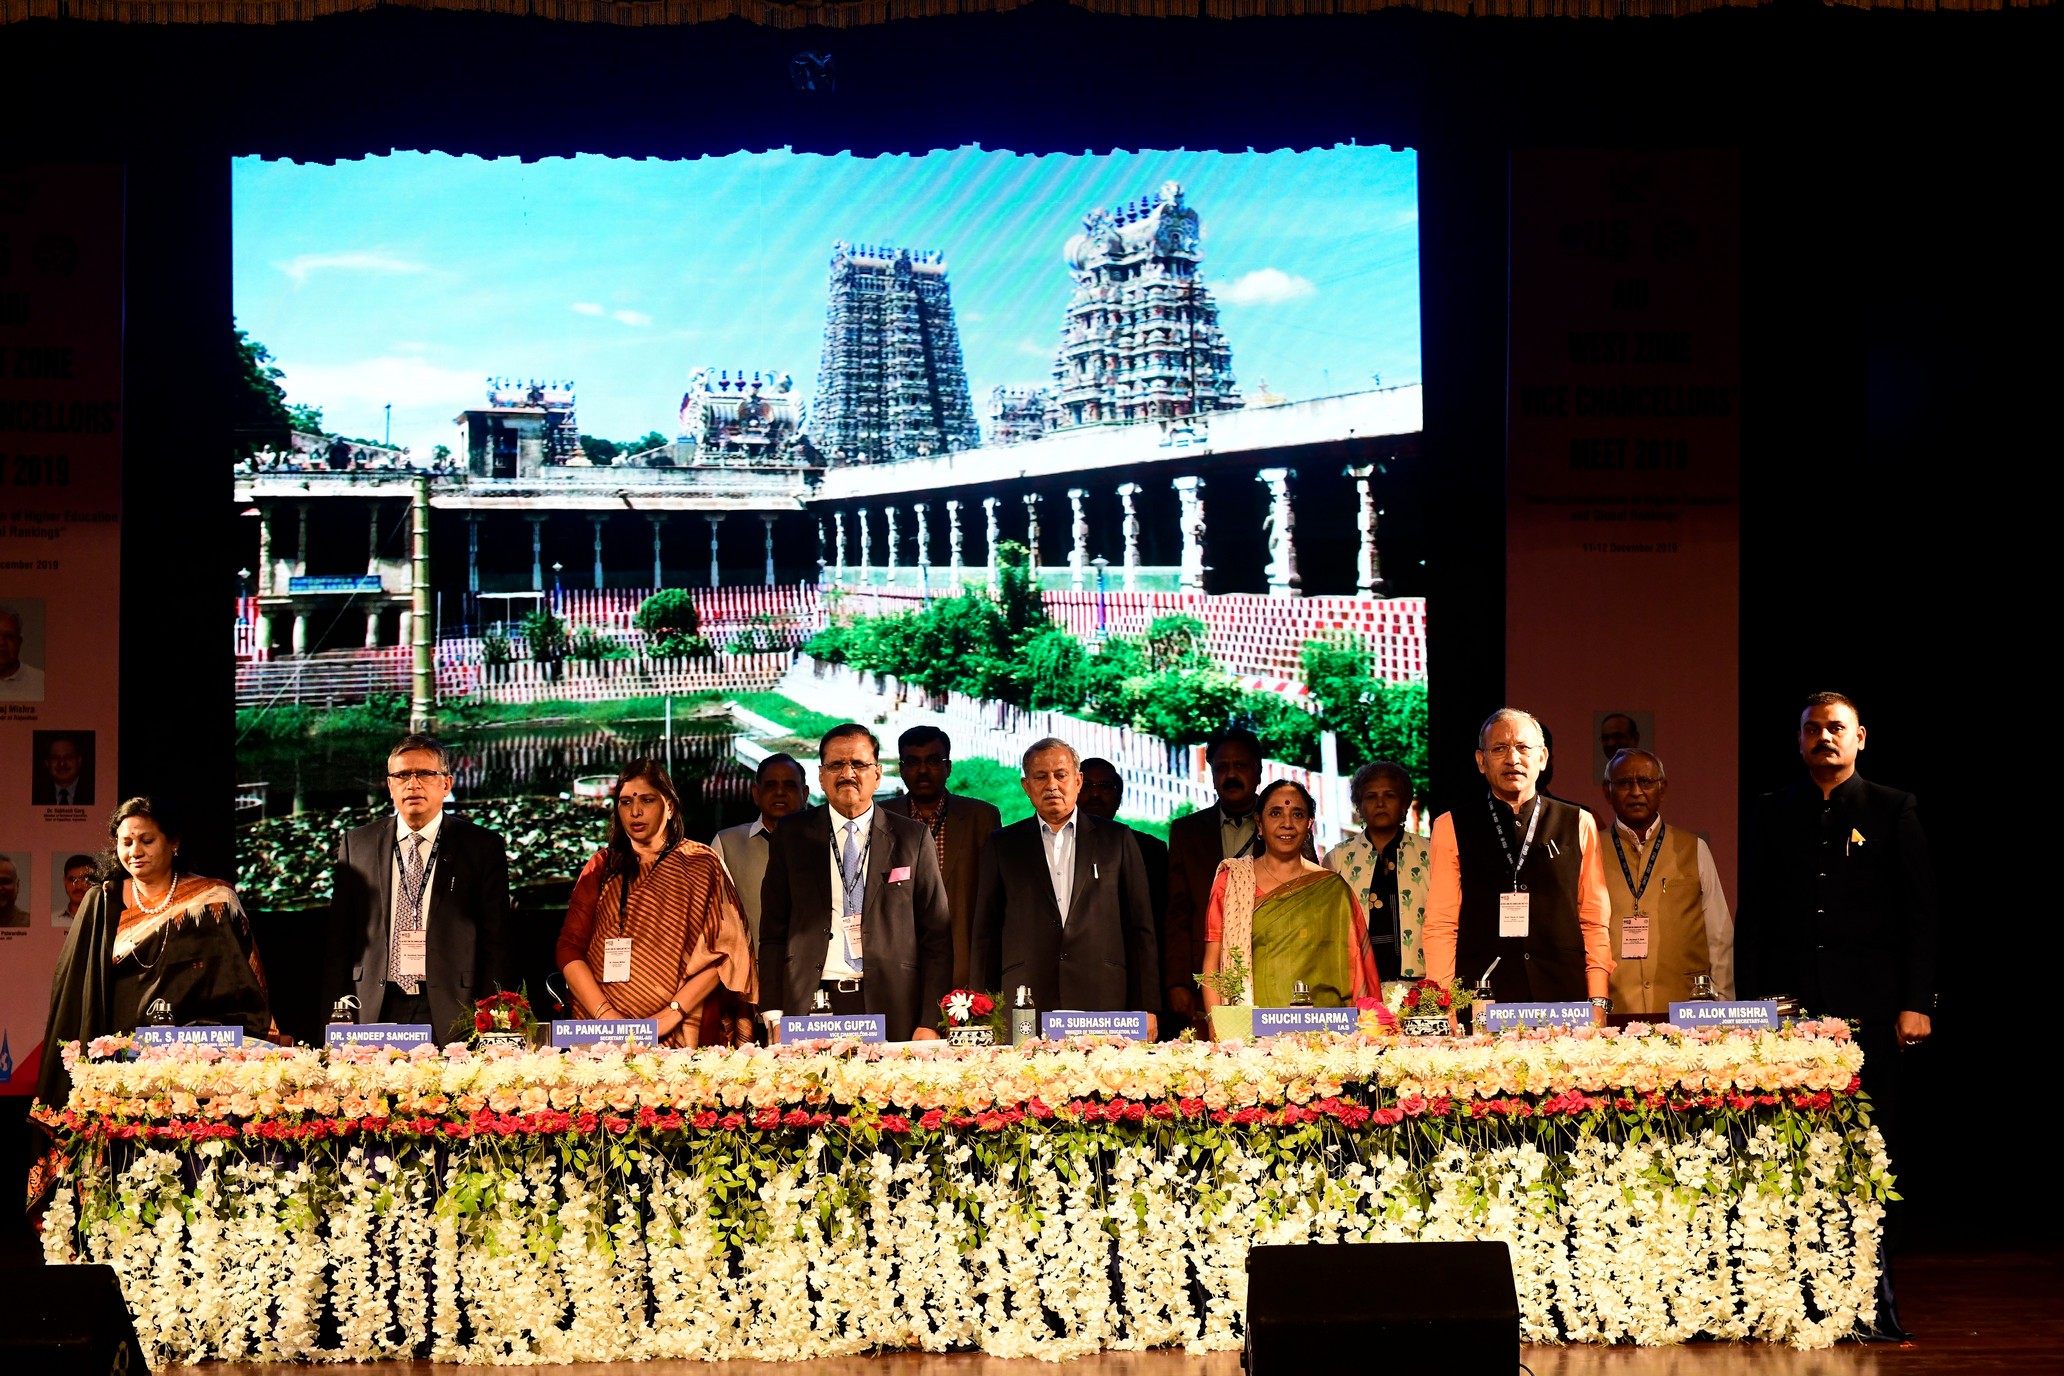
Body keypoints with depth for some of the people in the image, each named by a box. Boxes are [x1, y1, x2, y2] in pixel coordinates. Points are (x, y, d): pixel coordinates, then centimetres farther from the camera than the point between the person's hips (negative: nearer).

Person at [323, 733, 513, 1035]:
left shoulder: (482, 846, 5)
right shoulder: (355, 844, 11)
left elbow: (496, 944, 2)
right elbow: (338, 941, 11)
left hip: (451, 1015, -1)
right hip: (374, 1013, 1)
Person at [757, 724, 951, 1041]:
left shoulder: (913, 838, 7)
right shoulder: (792, 836, 9)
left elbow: (936, 937, 5)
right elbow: (773, 935, 9)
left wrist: (930, 1023, -3)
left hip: (891, 1010, 0)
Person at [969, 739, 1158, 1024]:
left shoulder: (1118, 840, 10)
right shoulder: (1002, 845, 12)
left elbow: (1140, 926, 8)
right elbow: (986, 933, 11)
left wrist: (1147, 1008, 3)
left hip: (1103, 1002, 0)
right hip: (1024, 1006, 0)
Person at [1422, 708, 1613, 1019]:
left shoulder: (1578, 825, 12)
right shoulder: (1450, 828, 8)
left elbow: (1595, 921, 10)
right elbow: (1440, 924, 4)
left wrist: (1598, 1002, 1)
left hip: (1563, 997, 1)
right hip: (1479, 1001, -1)